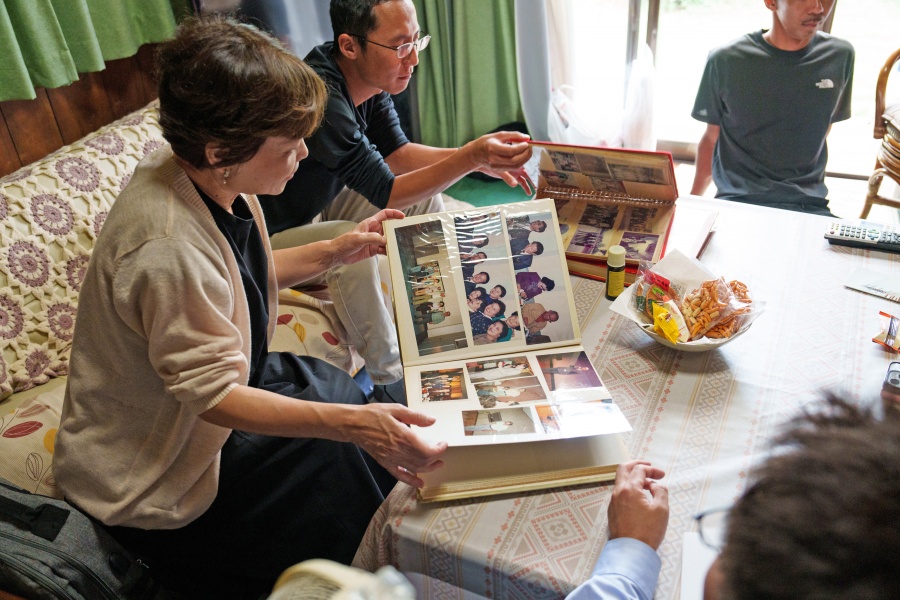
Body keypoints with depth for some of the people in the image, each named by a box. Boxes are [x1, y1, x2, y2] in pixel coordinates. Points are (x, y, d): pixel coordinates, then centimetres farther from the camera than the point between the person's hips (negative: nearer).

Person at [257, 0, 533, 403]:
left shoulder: (368, 78, -8)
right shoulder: (320, 95, -34)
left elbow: (397, 153, 2)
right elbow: (386, 194, -31)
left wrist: (479, 158, -11)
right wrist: (472, 157, -39)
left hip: (319, 209, 9)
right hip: (272, 233, -9)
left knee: (426, 200, 4)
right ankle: (390, 382, -17)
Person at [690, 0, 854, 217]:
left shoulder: (840, 57, 4)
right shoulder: (725, 61, -5)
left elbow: (823, 129, 16)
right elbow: (712, 137, 6)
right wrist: (693, 201, 10)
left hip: (808, 205, 2)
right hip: (737, 200, -1)